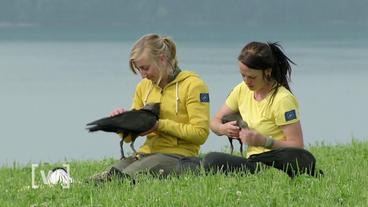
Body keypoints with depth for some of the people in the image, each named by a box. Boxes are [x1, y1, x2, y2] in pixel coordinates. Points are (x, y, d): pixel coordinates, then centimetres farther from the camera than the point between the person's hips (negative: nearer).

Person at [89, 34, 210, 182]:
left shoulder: (193, 85, -3)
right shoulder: (143, 86, 18)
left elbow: (200, 133, -11)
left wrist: (160, 125, -15)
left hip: (178, 155, -6)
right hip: (147, 153, 6)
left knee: (127, 175, -37)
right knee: (111, 173, -29)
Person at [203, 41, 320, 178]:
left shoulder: (282, 99, -11)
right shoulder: (241, 90, 8)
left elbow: (297, 146, -13)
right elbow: (215, 123, 19)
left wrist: (263, 141, -25)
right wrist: (223, 129, -6)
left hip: (277, 160, -6)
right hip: (253, 160, 6)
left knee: (304, 160, -40)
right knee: (210, 160, -26)